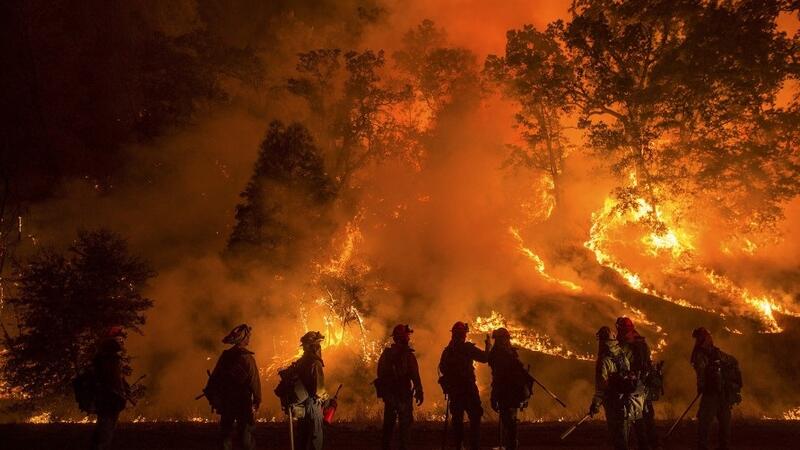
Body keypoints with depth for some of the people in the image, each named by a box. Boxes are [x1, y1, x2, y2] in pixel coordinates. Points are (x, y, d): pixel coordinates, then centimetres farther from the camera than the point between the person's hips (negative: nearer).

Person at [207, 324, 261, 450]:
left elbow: (215, 378, 2)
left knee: (226, 432, 12)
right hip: (243, 403, -4)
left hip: (226, 403, 4)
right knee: (245, 434, 6)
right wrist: (257, 401, -6)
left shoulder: (225, 356, -1)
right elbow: (255, 382, -15)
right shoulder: (247, 358, -14)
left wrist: (213, 397, 12)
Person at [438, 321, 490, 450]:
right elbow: (485, 357, -9)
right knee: (475, 416, -2)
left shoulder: (447, 350, 7)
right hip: (467, 387, -5)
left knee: (457, 417, 11)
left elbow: (442, 368, 10)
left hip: (453, 388, 6)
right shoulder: (468, 348, -10)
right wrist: (488, 345, 7)